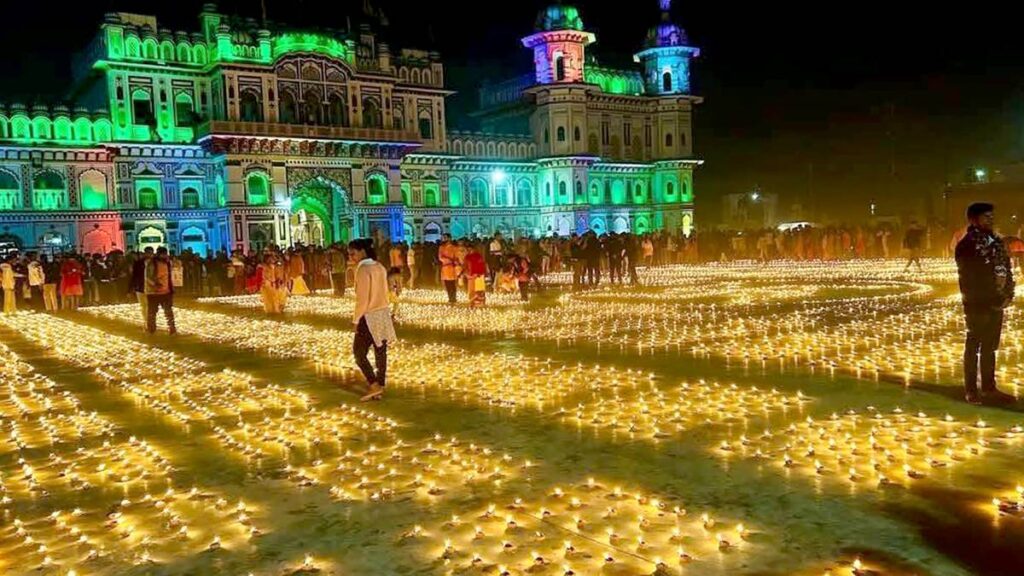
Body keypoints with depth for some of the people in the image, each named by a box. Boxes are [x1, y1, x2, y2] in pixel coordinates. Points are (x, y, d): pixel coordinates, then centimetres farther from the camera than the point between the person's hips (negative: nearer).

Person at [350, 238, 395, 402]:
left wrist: (356, 319, -9)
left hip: (369, 317, -8)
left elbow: (362, 298, -18)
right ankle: (380, 387, 15)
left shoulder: (363, 269, -16)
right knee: (380, 353, 9)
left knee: (359, 352, 3)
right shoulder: (379, 267, 8)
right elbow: (383, 292, 10)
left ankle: (374, 385, -1)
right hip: (383, 314, 8)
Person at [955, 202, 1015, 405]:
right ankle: (971, 391, 9)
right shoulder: (966, 244, -10)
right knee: (974, 347, 1)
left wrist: (1007, 295, -2)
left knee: (990, 347, 14)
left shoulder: (996, 241, 10)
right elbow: (968, 277, -15)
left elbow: (1007, 269, 11)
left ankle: (989, 388, 23)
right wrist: (989, 298, -15)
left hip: (996, 302, 7)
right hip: (977, 304, -7)